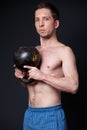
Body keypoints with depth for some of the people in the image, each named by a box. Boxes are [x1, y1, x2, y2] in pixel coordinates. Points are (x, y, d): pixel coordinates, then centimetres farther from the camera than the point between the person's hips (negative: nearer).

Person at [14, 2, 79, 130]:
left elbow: (73, 86, -17)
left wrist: (42, 76, -20)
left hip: (51, 116, -6)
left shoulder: (64, 51, -8)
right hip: (29, 114, 6)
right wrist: (22, 77, -1)